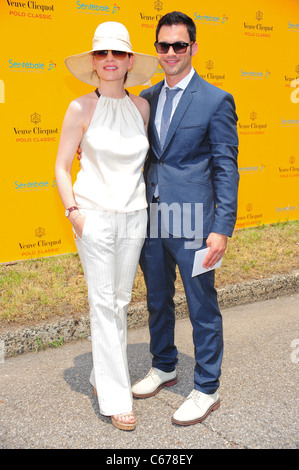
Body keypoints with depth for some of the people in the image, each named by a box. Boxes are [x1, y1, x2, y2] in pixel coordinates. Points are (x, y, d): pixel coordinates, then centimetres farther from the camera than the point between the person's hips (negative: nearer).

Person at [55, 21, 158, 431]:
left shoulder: (142, 107, 5)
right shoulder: (81, 108, -5)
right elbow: (62, 167, -1)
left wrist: (148, 200, 10)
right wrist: (73, 212, -11)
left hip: (134, 215, 4)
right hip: (95, 214, -4)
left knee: (121, 301, 11)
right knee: (103, 303, -2)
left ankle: (104, 376, 29)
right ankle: (115, 397, 7)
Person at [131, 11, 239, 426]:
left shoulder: (216, 101, -7)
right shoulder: (147, 98, 9)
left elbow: (226, 169, -9)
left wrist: (222, 228, -15)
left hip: (192, 220, -6)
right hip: (152, 218, 6)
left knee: (202, 307, 6)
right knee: (157, 301, 19)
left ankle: (207, 390, 23)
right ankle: (164, 368, 41)